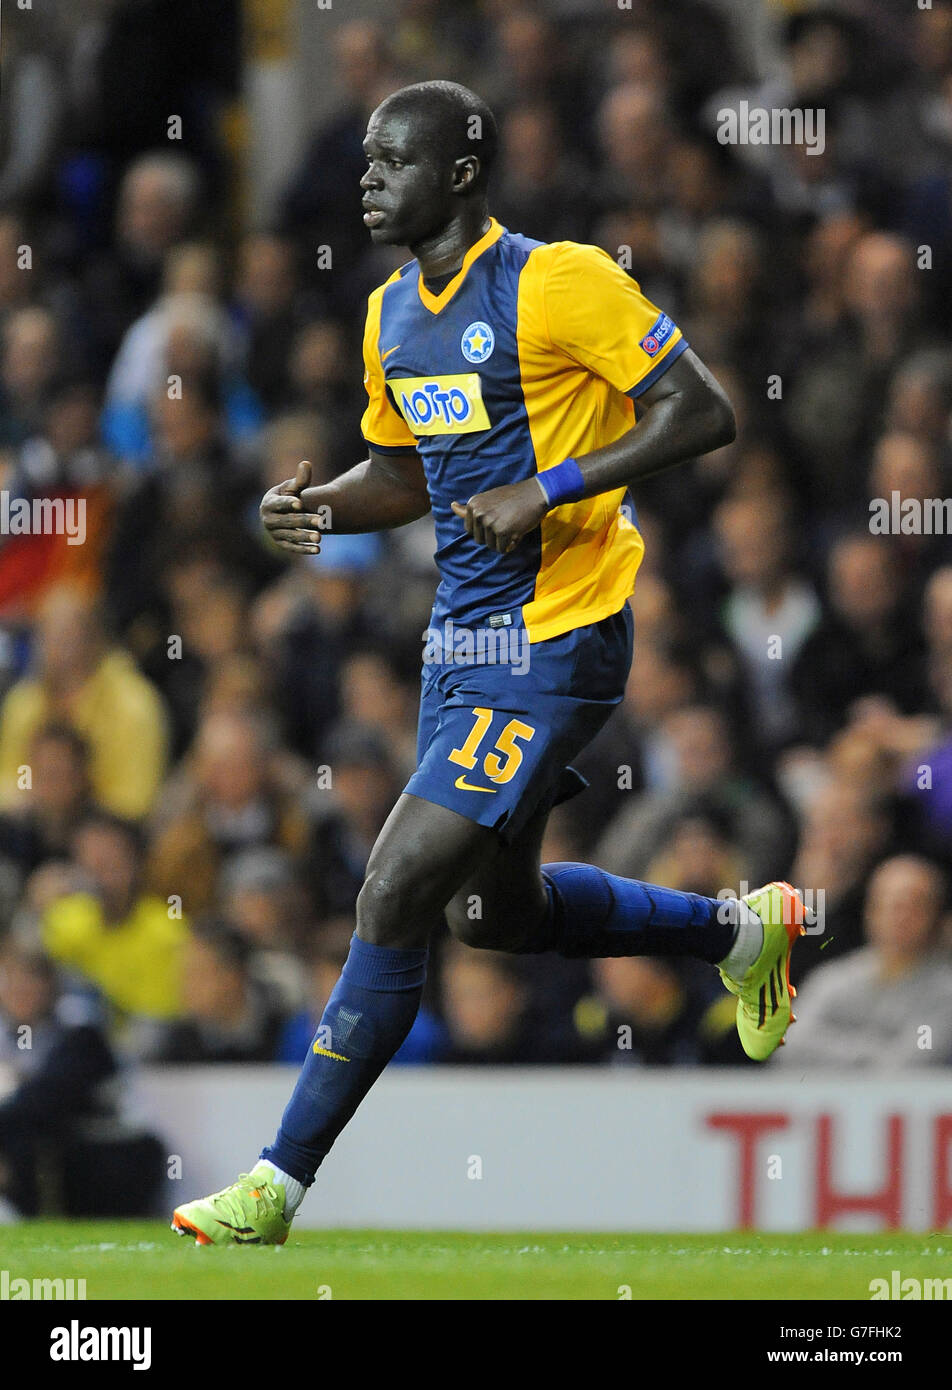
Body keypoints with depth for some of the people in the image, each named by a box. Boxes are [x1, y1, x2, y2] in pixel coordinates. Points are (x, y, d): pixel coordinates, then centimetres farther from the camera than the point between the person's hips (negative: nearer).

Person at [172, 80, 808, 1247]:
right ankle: (739, 932, 42)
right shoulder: (393, 316, 10)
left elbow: (703, 414, -15)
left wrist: (550, 492, -22)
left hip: (550, 645, -9)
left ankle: (279, 1185, -9)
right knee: (494, 912, 19)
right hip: (460, 636, 9)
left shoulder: (561, 283, -15)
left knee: (394, 897, -13)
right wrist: (321, 506, 0)